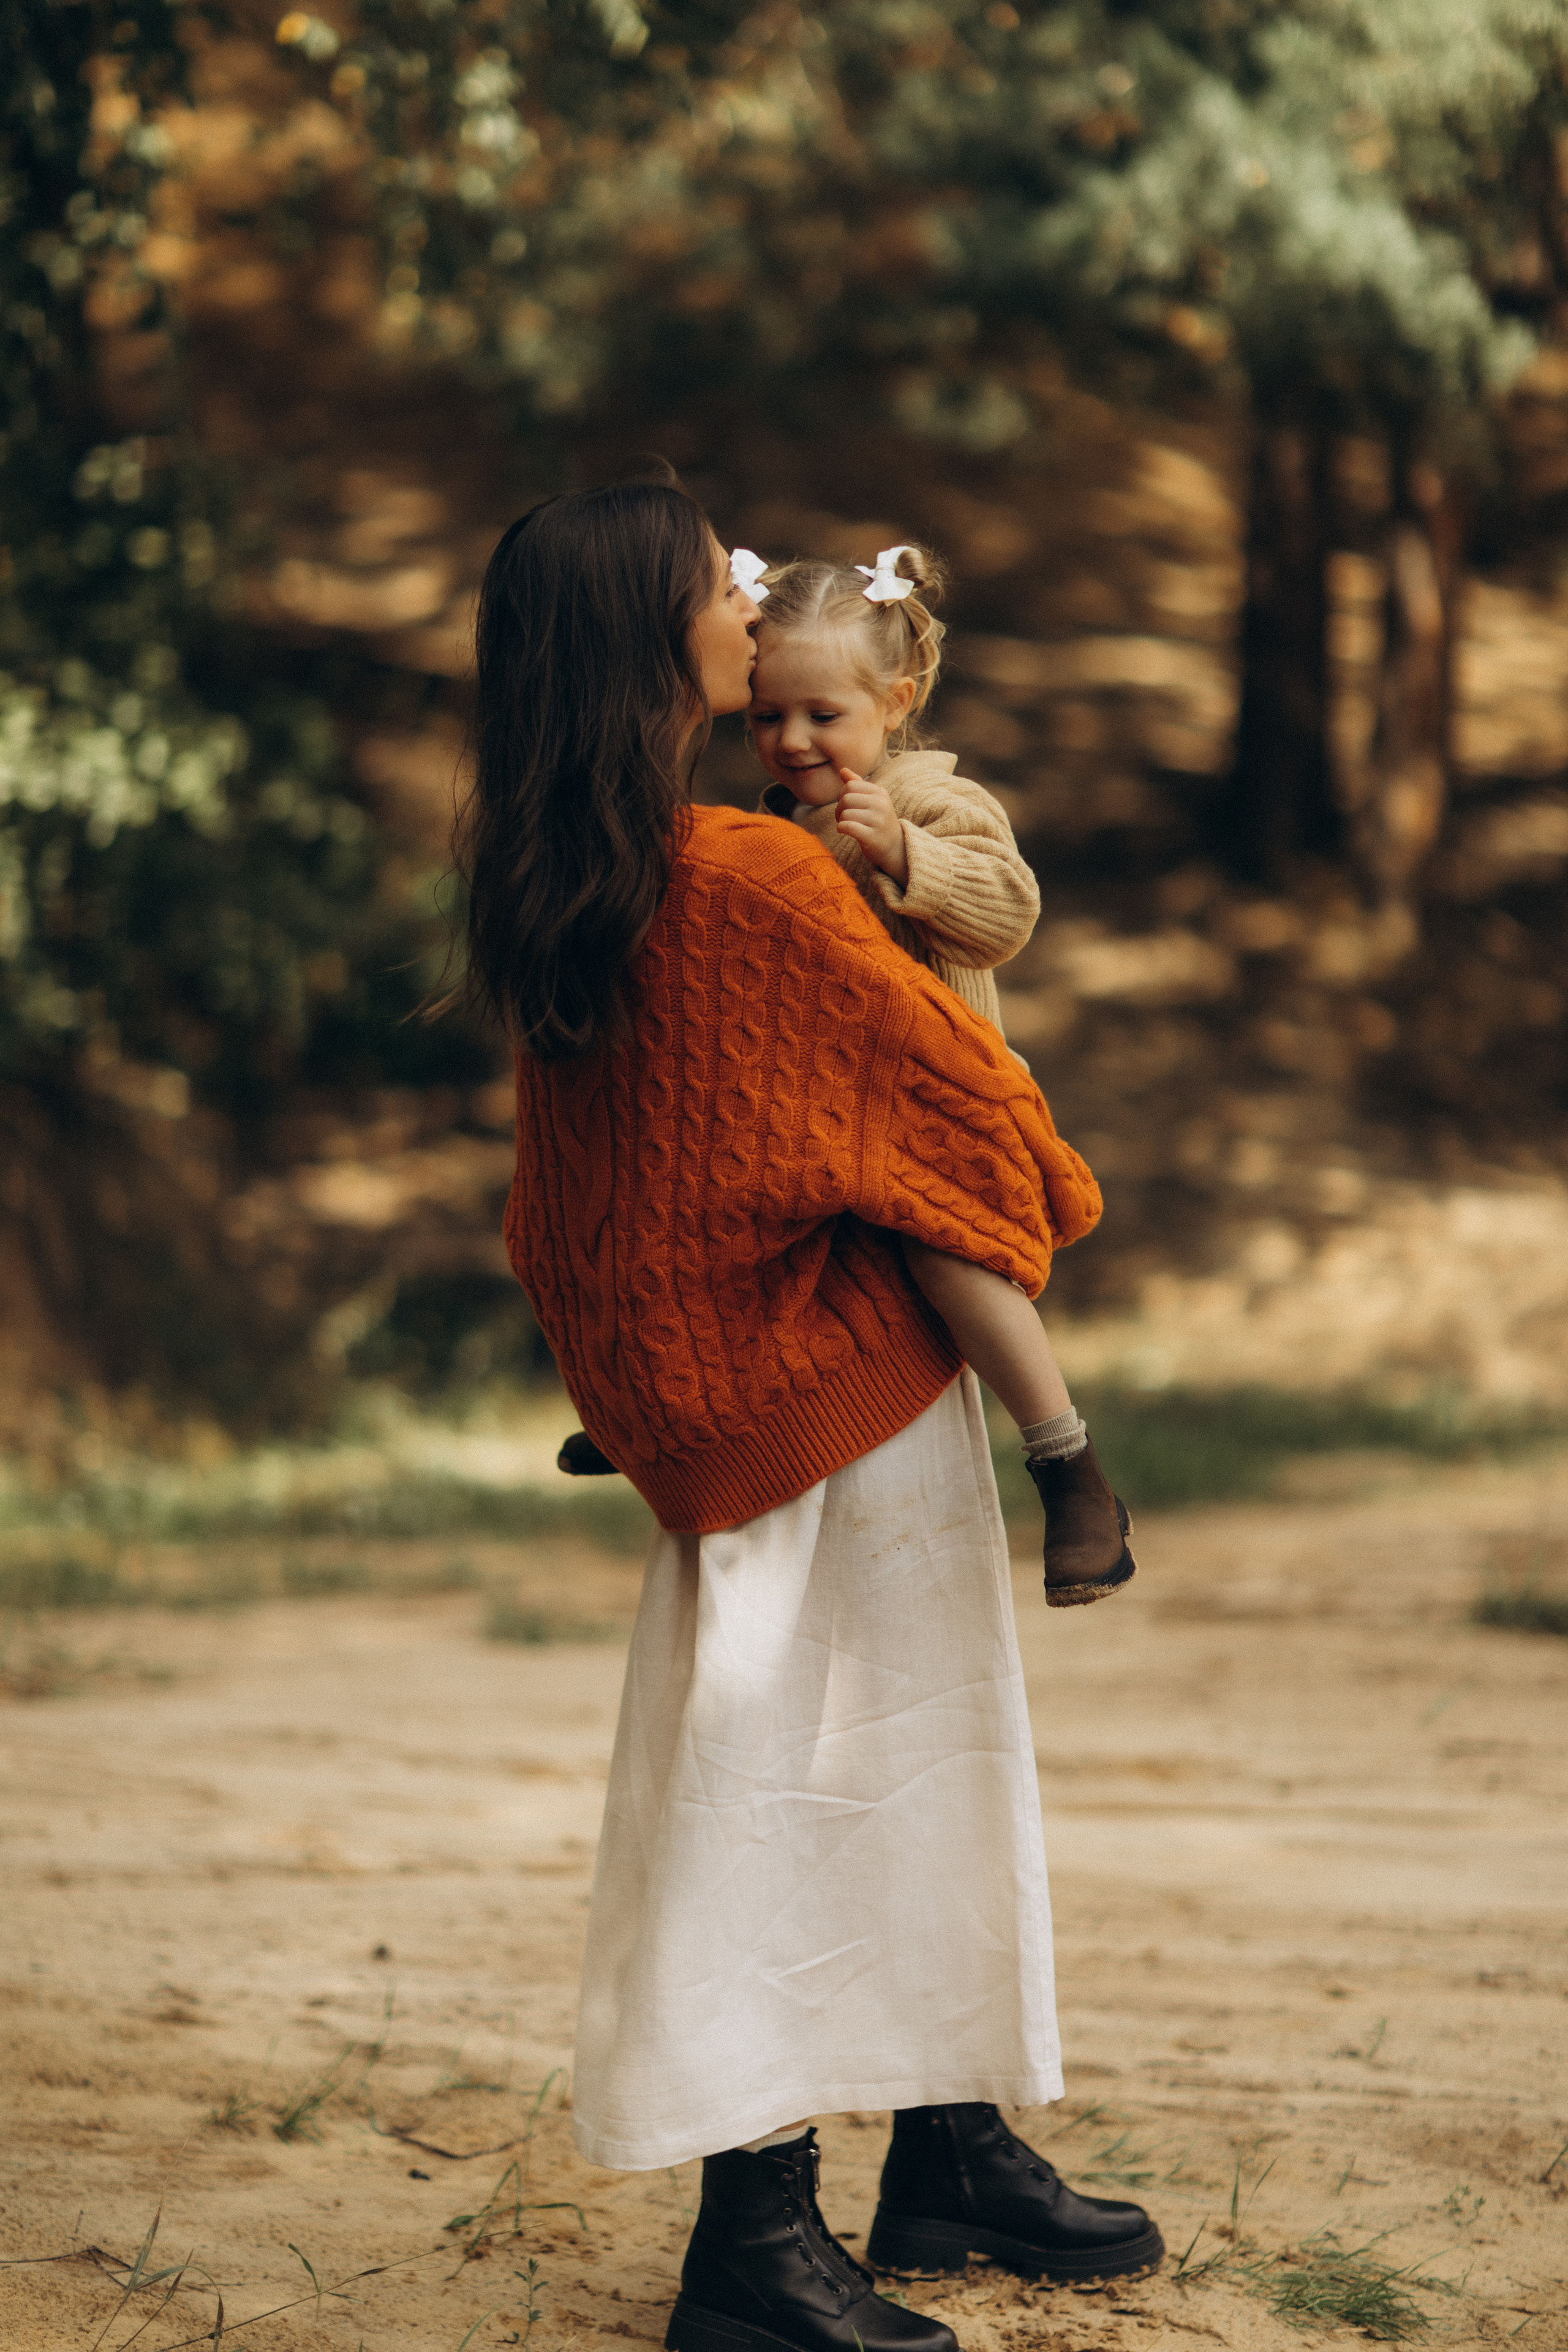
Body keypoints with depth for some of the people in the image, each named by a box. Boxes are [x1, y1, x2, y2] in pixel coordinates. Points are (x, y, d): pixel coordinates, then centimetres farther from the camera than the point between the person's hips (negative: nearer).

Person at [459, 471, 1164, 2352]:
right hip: (841, 1389, -8)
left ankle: (949, 2158, 28)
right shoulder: (755, 885, -23)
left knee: (916, 1764, 17)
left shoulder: (541, 878, 1)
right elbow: (943, 1068, -11)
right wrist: (1049, 1197, 8)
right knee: (816, 1786, -1)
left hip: (708, 1395, 8)